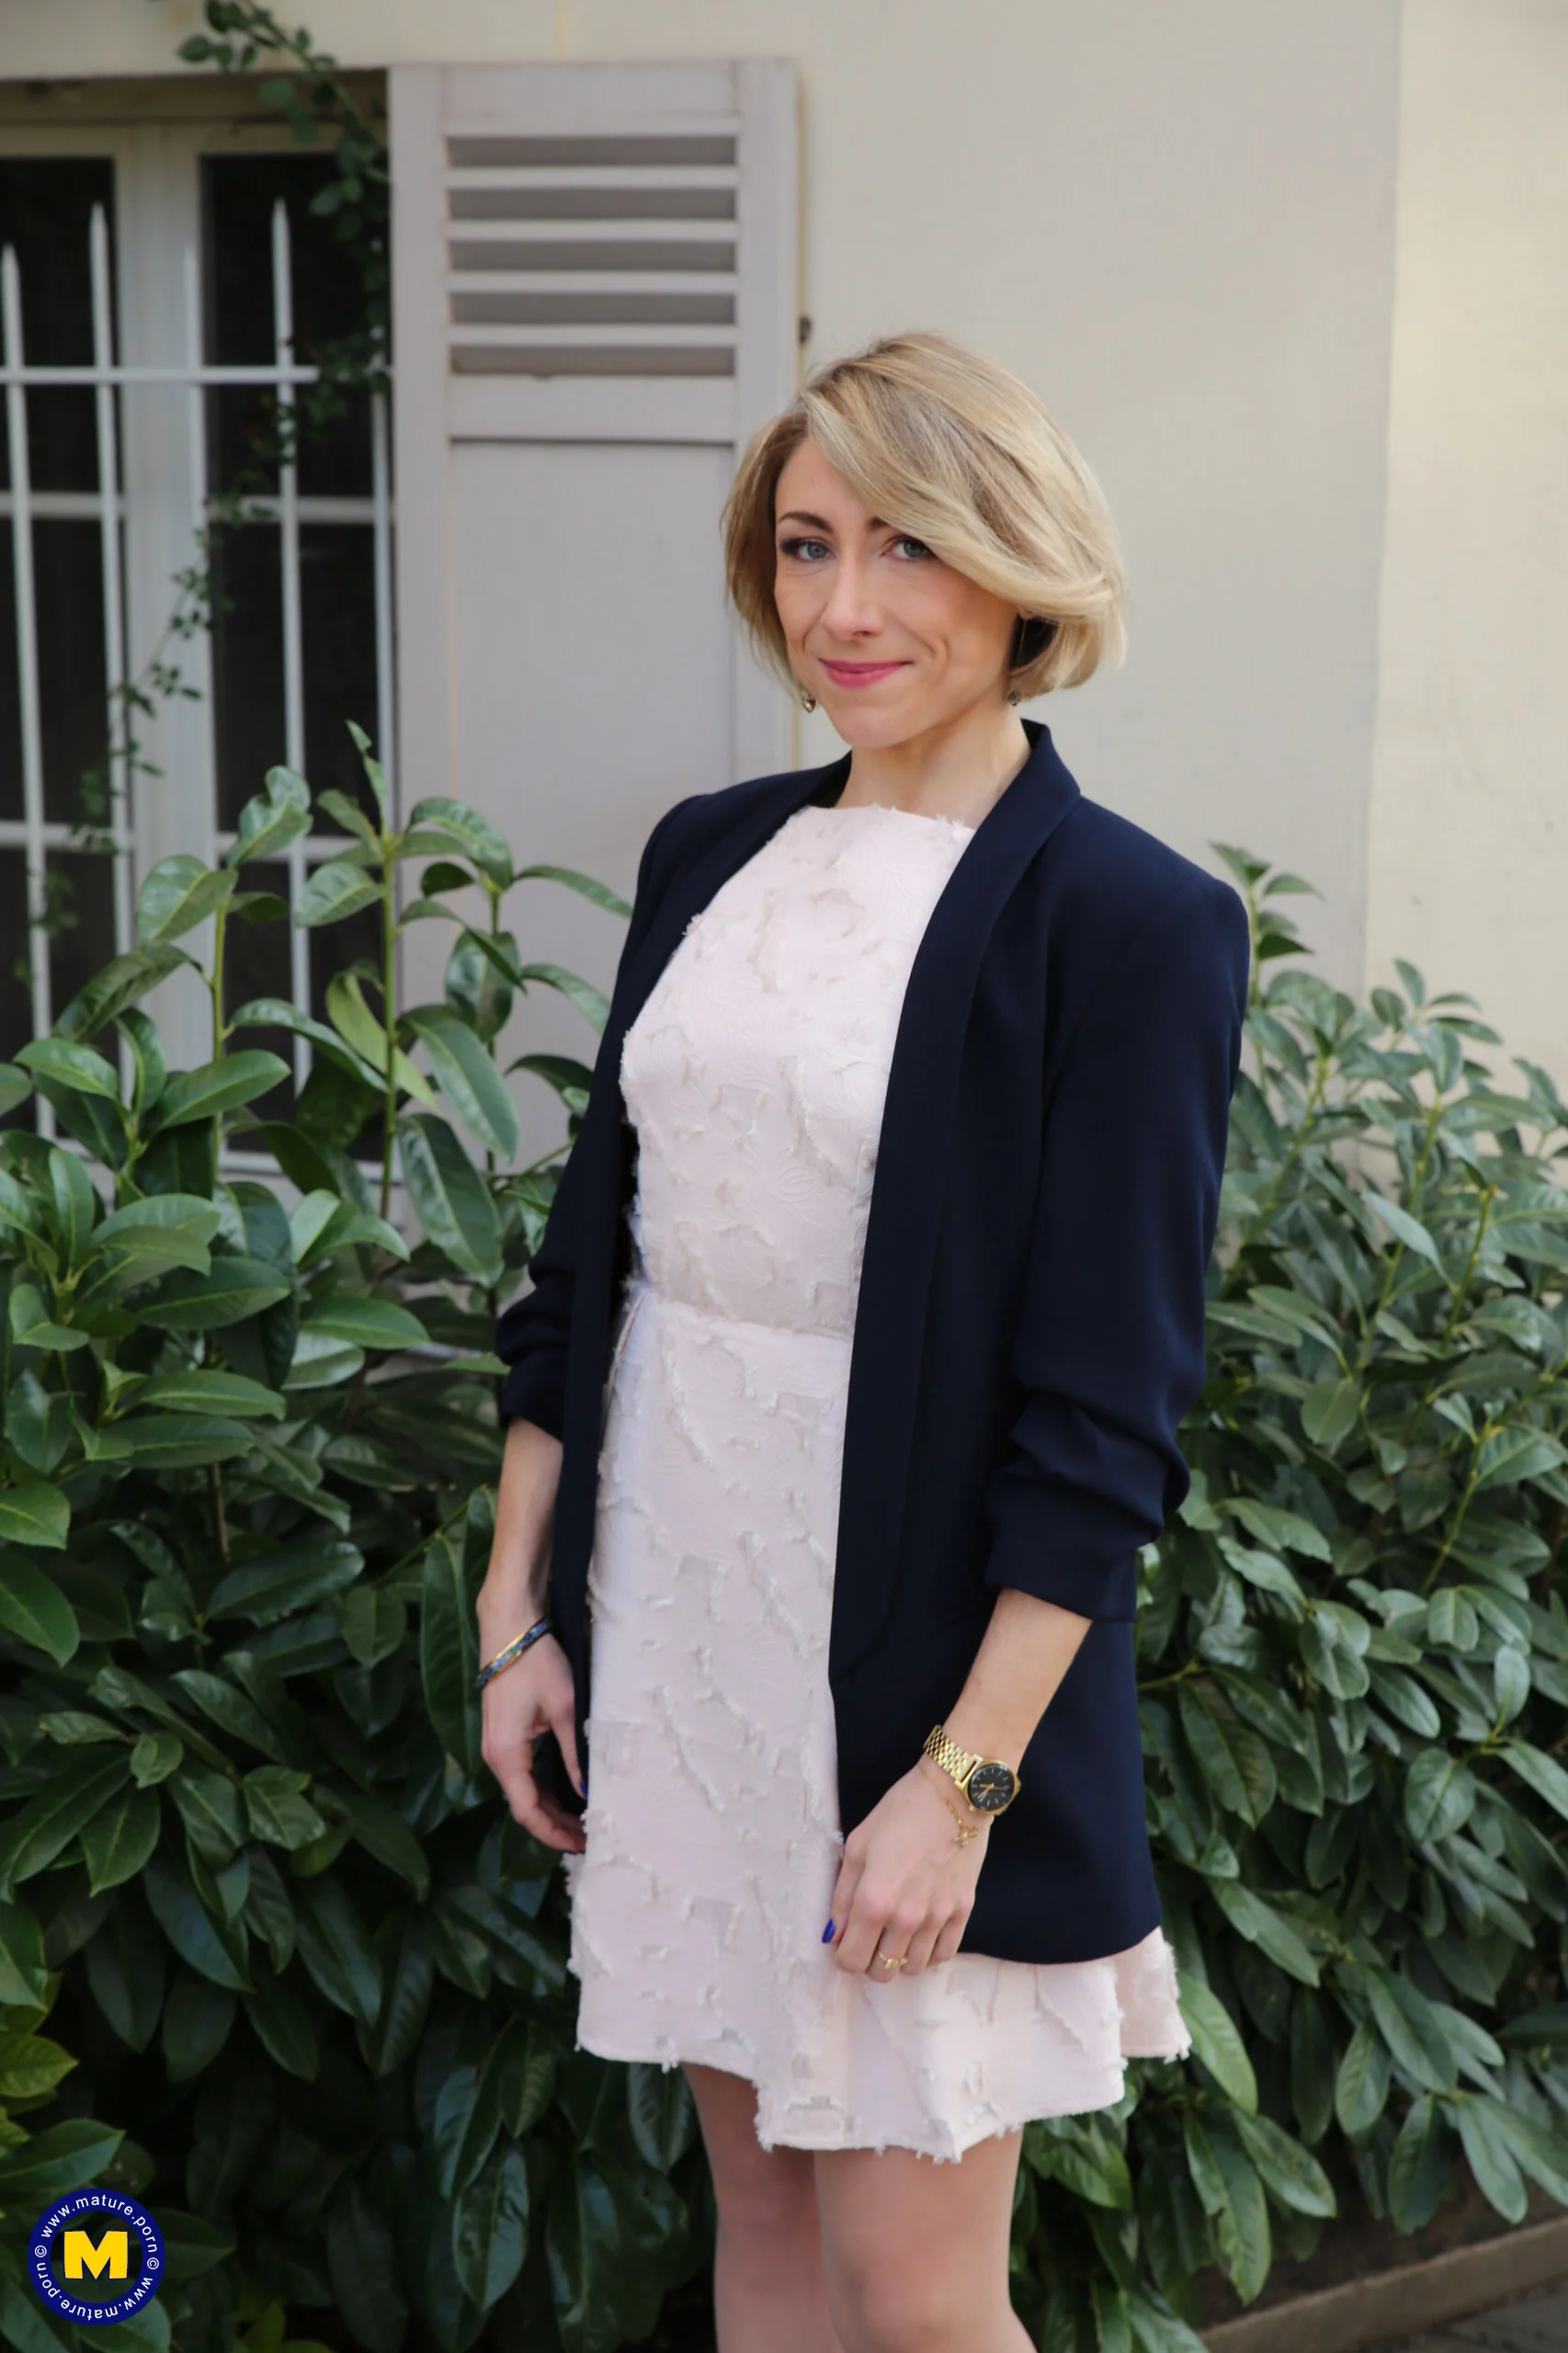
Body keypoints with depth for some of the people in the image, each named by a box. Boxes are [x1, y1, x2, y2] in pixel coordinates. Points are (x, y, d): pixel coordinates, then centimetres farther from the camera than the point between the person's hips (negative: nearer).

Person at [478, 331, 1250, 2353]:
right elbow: (588, 1255, 12)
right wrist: (519, 1611, 9)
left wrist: (963, 1776, -17)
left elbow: (1105, 1421, -14)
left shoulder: (1123, 924, -12)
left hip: (920, 1643, -6)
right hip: (674, 1621, 6)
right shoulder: (710, 856, 7)